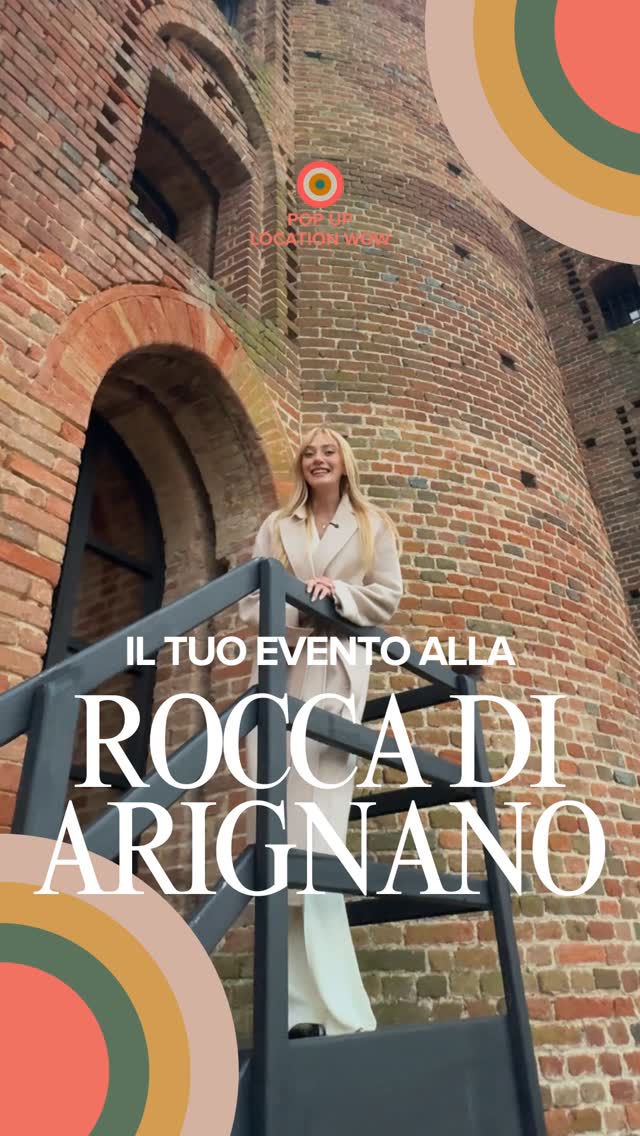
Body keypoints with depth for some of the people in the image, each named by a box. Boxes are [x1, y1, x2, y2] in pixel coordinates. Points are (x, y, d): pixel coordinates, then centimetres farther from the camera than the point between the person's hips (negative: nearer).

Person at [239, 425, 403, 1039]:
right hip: (281, 667, 2)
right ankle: (328, 1006, -2)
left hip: (338, 669, -2)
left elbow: (388, 597, 7)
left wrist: (338, 595, -9)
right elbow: (251, 600, 9)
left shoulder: (374, 525, 17)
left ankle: (314, 1004, -4)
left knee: (317, 818, -11)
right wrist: (296, 611, -10)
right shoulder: (276, 526, 19)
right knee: (285, 815, -7)